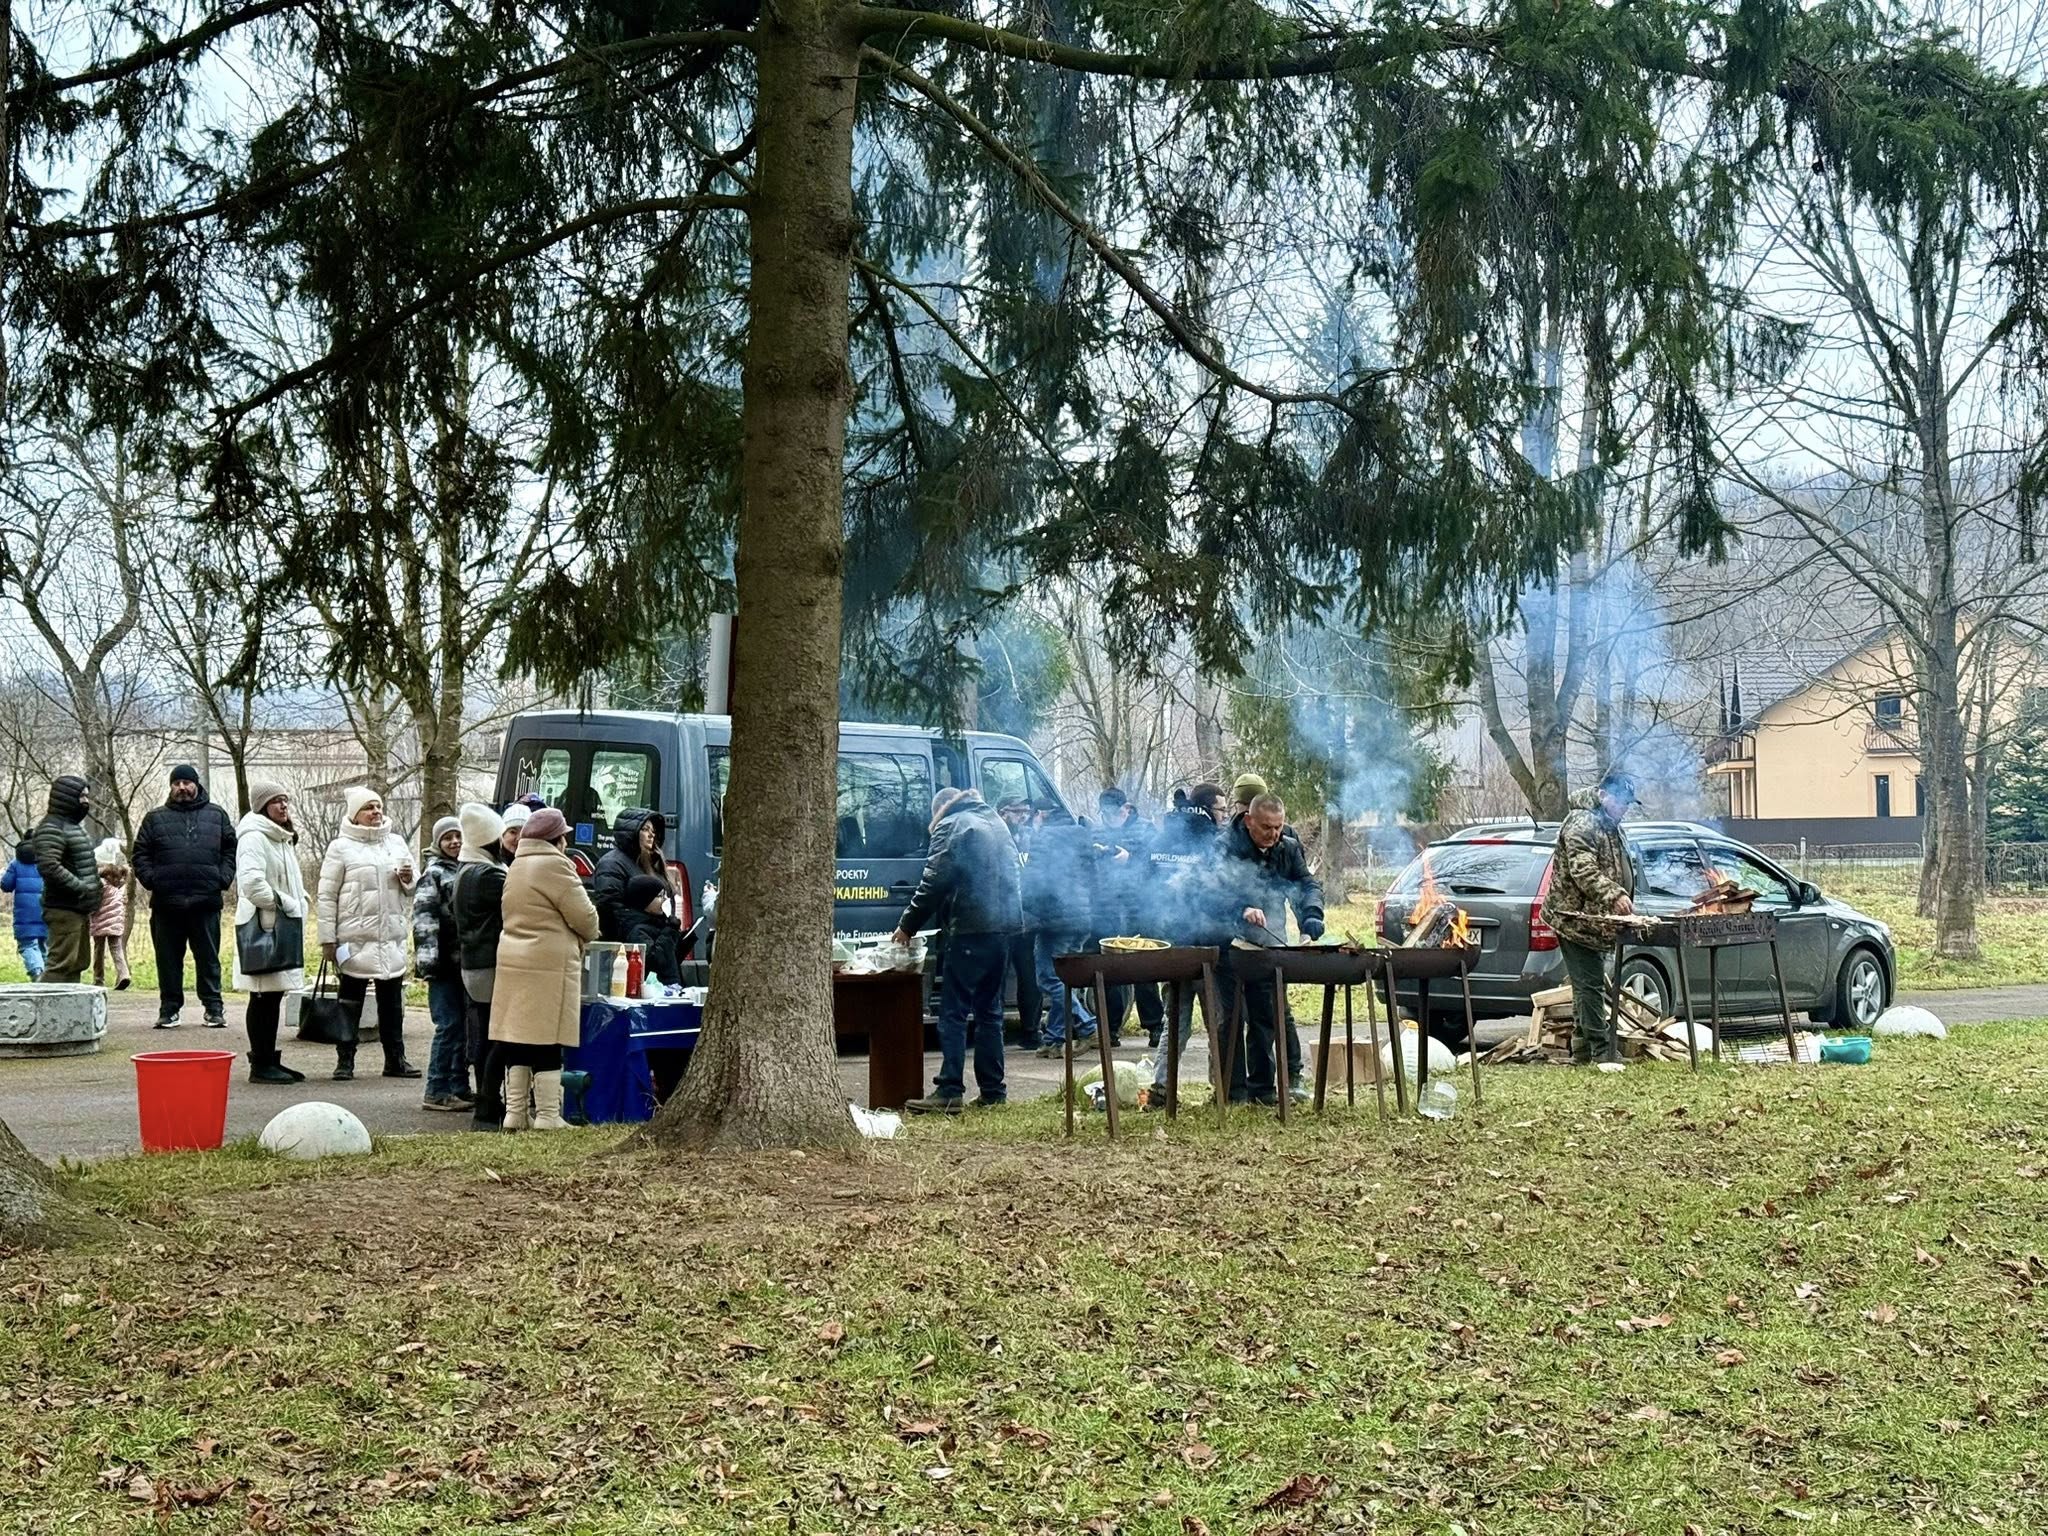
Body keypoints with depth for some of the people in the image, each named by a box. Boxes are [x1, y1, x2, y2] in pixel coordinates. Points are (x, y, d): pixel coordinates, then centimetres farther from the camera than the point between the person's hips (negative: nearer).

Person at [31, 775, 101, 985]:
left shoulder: (74, 825, 19)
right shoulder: (51, 828, -13)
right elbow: (48, 866, -25)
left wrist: (100, 873, 13)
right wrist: (81, 888, -23)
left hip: (80, 909, 10)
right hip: (64, 910, -10)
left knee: (78, 962, 12)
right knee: (61, 964, -13)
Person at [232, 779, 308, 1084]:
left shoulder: (283, 839, 20)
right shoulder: (253, 837, -12)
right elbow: (252, 882, -24)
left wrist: (299, 905, 12)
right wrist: (285, 903, -17)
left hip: (283, 926, 10)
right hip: (261, 925, -10)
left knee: (274, 995, 11)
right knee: (263, 996, -6)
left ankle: (269, 1060, 17)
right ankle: (261, 1064, -2)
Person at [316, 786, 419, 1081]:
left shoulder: (396, 843, 12)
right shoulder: (341, 847, -2)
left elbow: (412, 890, 20)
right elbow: (327, 895, -3)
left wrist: (408, 880, -4)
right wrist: (327, 938, -7)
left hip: (392, 936, 4)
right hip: (355, 936, -4)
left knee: (392, 1001, 10)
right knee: (351, 1000, 4)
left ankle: (395, 1059, 17)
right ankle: (345, 1060, 11)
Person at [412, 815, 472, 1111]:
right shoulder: (433, 873, -4)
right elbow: (422, 917, -11)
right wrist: (428, 959, -19)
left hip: (465, 961, 7)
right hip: (444, 963, -7)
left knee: (465, 1027, 9)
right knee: (449, 1025, -7)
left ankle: (459, 1088, 15)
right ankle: (436, 1092, -3)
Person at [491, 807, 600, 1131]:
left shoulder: (517, 866, 15)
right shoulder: (554, 865, -10)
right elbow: (583, 916, -11)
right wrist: (588, 934, 12)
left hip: (513, 961, 8)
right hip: (549, 963, -8)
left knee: (517, 1040, 9)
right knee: (547, 1043, -4)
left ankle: (515, 1112, 12)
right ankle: (548, 1116, -1)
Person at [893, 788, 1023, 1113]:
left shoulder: (950, 827, -2)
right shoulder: (995, 822, 22)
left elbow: (934, 884, -8)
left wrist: (907, 926, 1)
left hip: (971, 927, -8)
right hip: (1004, 924, 8)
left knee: (954, 1012, -6)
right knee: (989, 1010, 13)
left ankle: (949, 1091, -12)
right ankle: (993, 1091, 12)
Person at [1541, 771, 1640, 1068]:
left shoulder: (1610, 827, 20)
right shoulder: (1581, 824, -14)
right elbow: (1583, 870, -26)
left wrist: (1625, 902, 23)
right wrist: (1614, 896, -36)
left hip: (1596, 921, 10)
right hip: (1577, 919, -10)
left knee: (1587, 986, 13)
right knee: (1590, 985, -11)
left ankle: (1582, 1051, 18)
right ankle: (1602, 1052, -12)